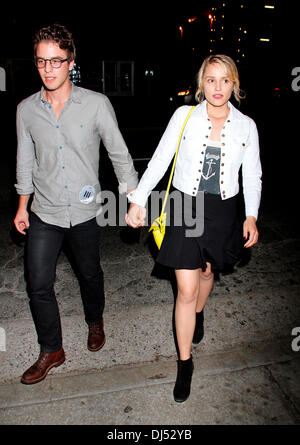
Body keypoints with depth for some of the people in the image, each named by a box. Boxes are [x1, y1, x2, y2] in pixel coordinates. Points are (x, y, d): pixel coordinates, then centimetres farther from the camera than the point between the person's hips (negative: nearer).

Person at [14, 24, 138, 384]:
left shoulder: (96, 104, -9)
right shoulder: (26, 110, -1)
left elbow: (119, 154, -3)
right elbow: (25, 161, 10)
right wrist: (22, 205, 13)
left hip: (85, 210, -1)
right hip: (44, 213, 2)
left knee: (90, 274, 17)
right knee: (39, 285, 2)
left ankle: (95, 321, 48)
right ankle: (51, 351, 24)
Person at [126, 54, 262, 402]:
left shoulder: (246, 125, 0)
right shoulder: (184, 116, -5)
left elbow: (253, 176, 7)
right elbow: (160, 160, -5)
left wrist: (251, 216, -2)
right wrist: (138, 200, -12)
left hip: (222, 211, 2)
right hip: (186, 207, -2)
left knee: (207, 271, 22)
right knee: (186, 289, -2)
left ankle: (198, 314, 56)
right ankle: (184, 364, 14)